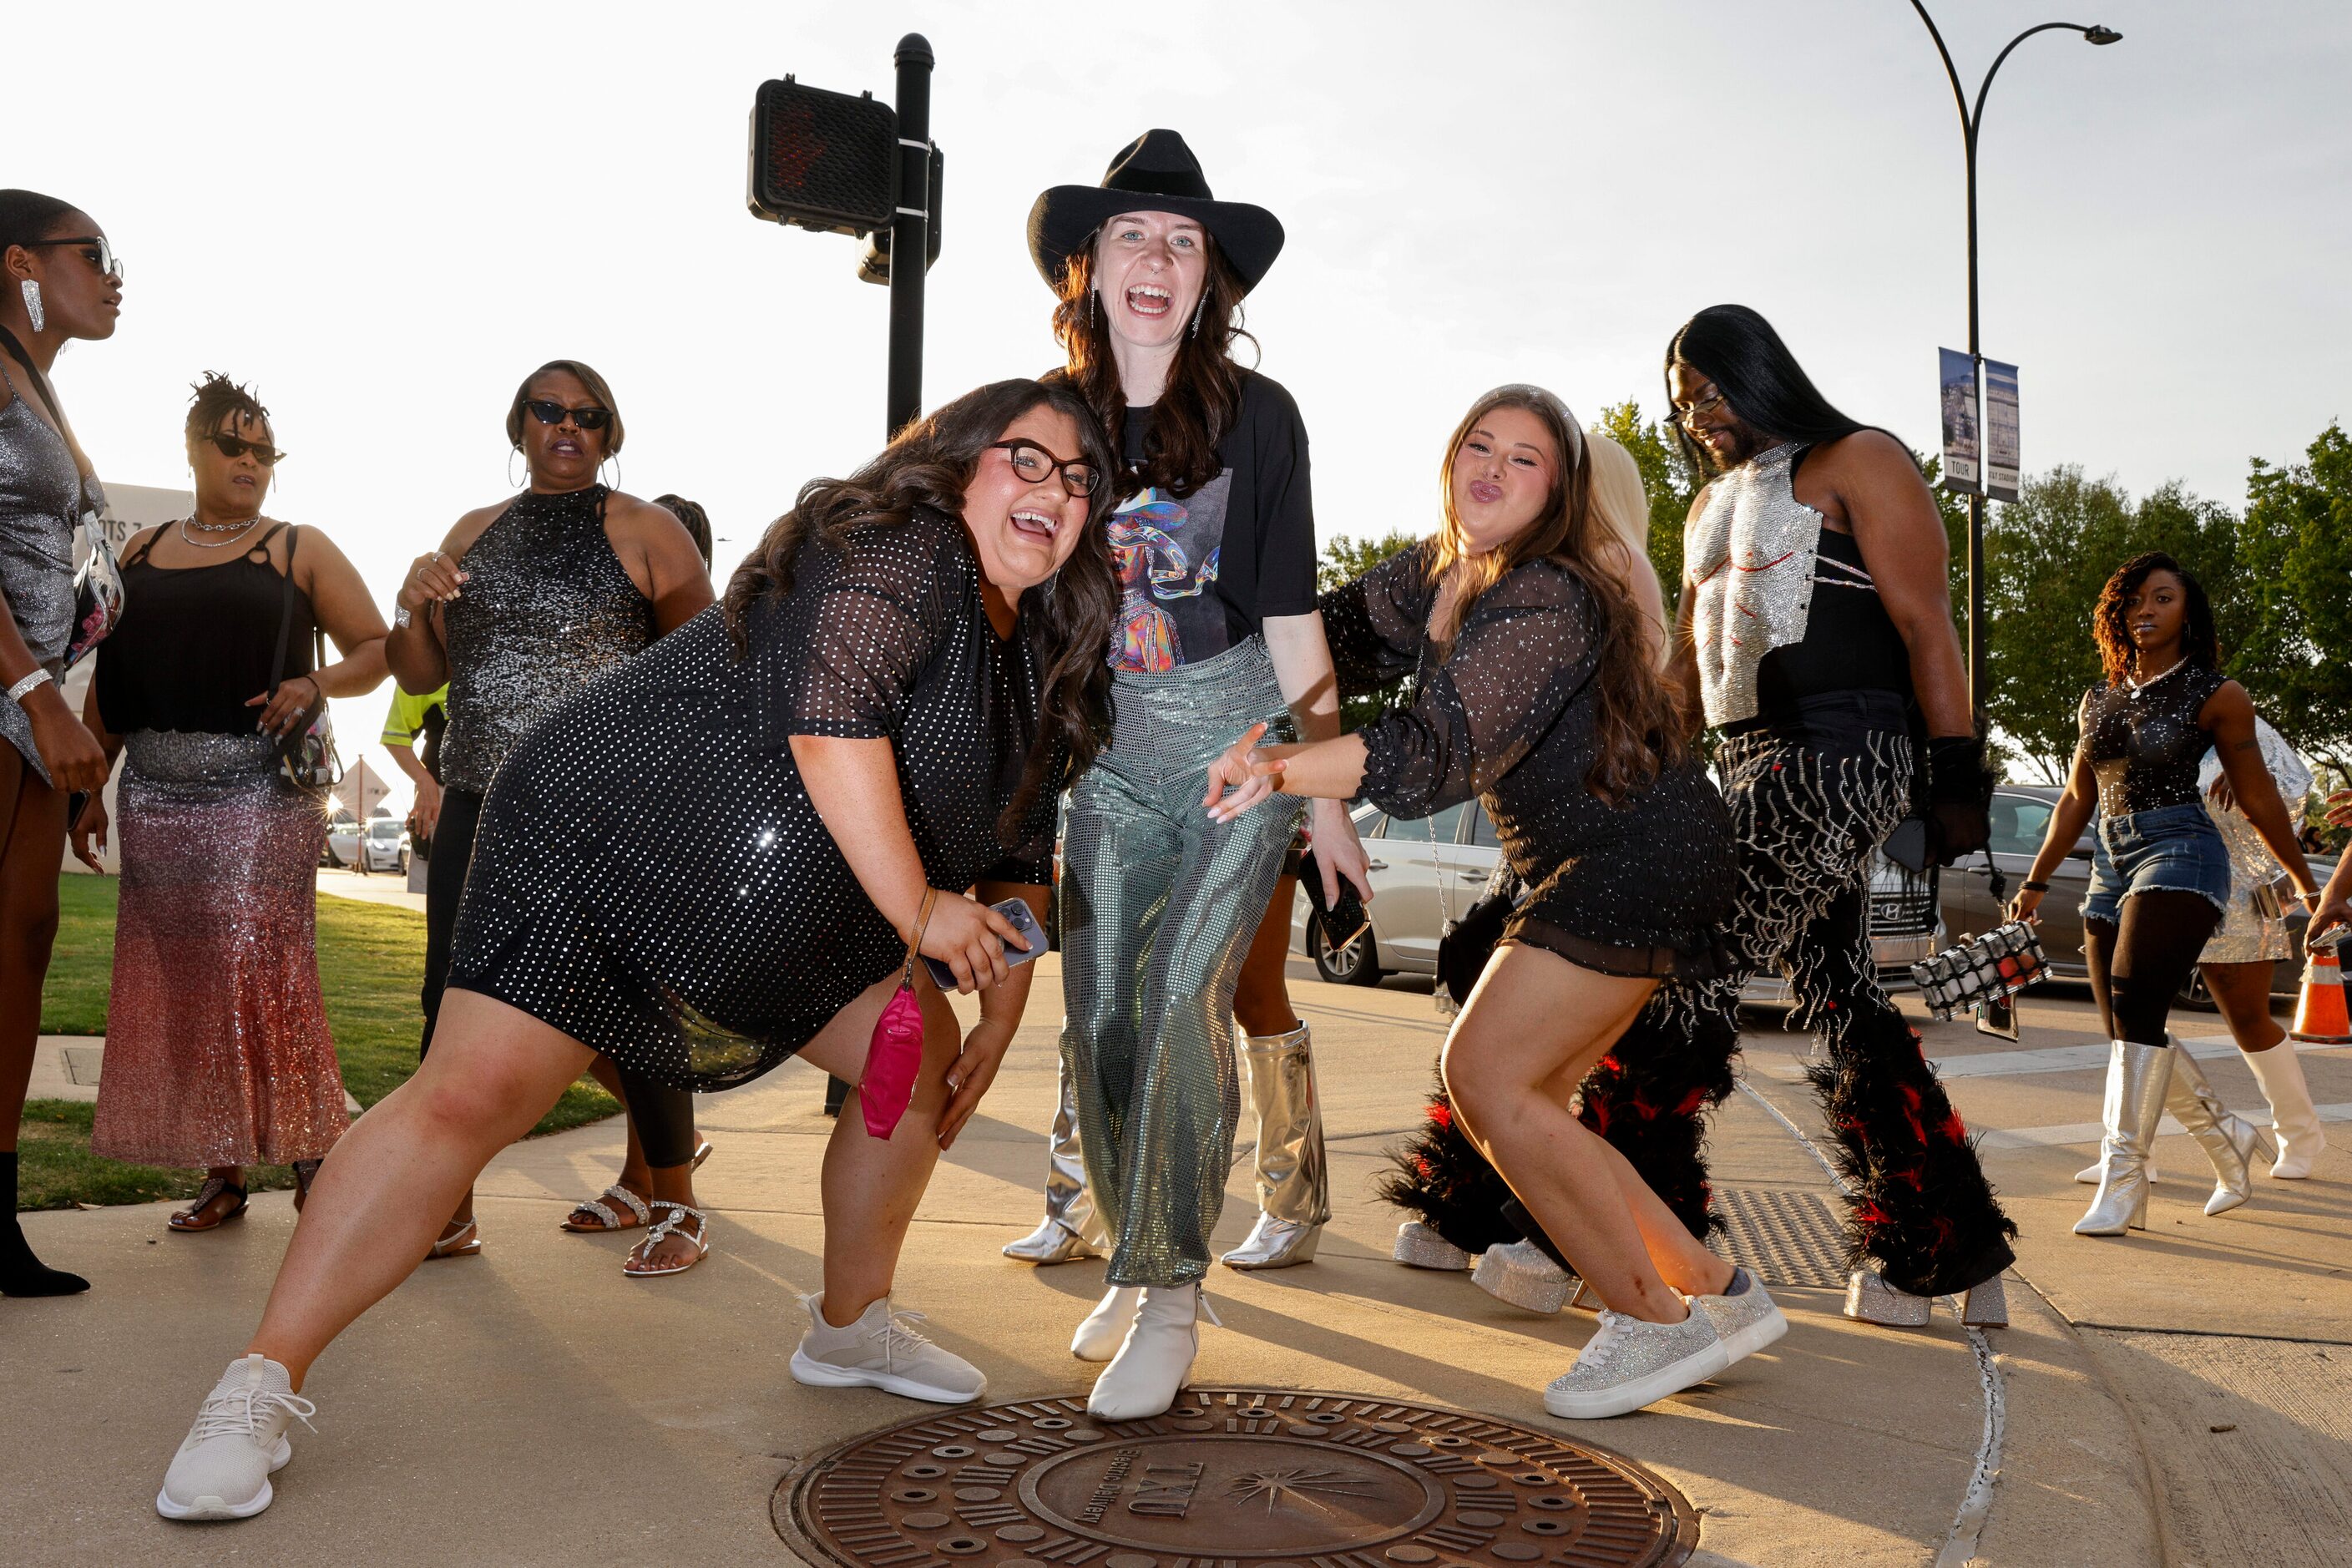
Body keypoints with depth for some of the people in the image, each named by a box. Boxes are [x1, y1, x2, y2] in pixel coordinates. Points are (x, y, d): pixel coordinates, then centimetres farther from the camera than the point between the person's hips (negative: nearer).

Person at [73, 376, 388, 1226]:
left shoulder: (299, 550, 6)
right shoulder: (141, 553, 16)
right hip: (156, 796, 4)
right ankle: (220, 1170, 11)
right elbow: (107, 683, 17)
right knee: (177, 980, 4)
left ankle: (310, 1160, -6)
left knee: (264, 969, -12)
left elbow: (379, 648, 4)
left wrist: (318, 684, -15)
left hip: (260, 790, -4)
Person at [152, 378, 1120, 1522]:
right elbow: (830, 719, -33)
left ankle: (850, 1329, 29)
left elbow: (1017, 858, 15)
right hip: (615, 844, -9)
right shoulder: (898, 549, -18)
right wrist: (918, 909, -26)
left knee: (922, 1062, 12)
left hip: (792, 917, 10)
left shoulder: (1038, 658, 9)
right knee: (471, 1097, -18)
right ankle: (259, 1389, -7)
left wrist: (1001, 1018, 9)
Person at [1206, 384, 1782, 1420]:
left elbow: (1438, 749, -33)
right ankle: (1715, 1290, 17)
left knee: (1487, 1073, -13)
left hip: (1643, 861, -9)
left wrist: (1279, 770, -42)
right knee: (1518, 1099, 7)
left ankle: (1655, 1323, -1)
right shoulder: (1438, 571, 8)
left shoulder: (1548, 602, -22)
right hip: (1597, 868, 9)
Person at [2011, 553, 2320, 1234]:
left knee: (2134, 1005, -21)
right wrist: (2036, 880, 20)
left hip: (2180, 854, -6)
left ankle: (2123, 1182, -19)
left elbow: (2258, 799, 6)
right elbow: (2077, 797, 22)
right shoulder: (2100, 699, 15)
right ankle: (2227, 1136, 29)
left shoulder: (2214, 694, 1)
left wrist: (2305, 883, 12)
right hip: (2111, 865, 6)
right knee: (2129, 1030, 6)